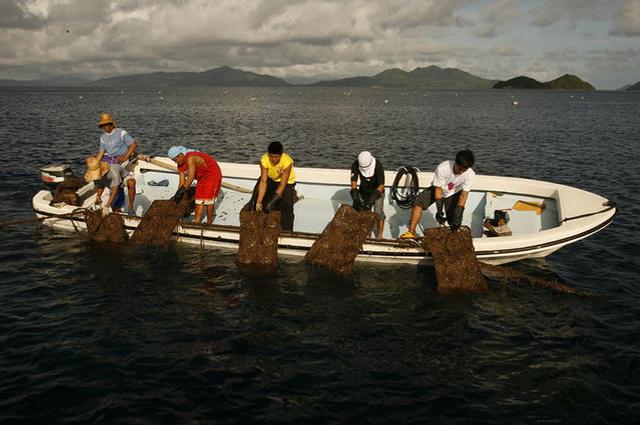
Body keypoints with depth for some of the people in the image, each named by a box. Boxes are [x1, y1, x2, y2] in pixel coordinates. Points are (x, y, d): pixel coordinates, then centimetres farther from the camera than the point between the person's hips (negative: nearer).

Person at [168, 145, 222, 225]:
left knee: (208, 199, -12)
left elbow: (191, 177, -34)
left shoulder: (190, 158, -29)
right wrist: (177, 195, -5)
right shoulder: (180, 165, 2)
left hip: (213, 174, -9)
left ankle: (209, 223, -5)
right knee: (199, 200, 1)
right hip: (202, 178, 9)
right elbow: (182, 182, 2)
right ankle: (196, 222, -1)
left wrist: (181, 191, -33)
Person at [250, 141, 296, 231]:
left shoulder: (287, 162, -36)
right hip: (270, 179, 3)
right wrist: (258, 202, -39)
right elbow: (263, 182, -31)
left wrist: (272, 202, -44)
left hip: (287, 182, -3)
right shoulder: (264, 160, -30)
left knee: (287, 205, -18)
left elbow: (282, 185, -34)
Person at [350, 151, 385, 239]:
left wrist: (371, 200, -45)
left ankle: (379, 236, -1)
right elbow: (353, 182, -26)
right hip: (363, 191, 3)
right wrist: (355, 198, -37)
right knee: (360, 210, -2)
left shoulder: (378, 166, -33)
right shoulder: (355, 165, -24)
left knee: (378, 213, -11)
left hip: (377, 191, -3)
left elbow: (381, 185, -35)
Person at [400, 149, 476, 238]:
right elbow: (438, 189, -25)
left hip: (453, 193, 1)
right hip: (438, 189, -1)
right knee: (418, 203, -21)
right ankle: (411, 232, -14)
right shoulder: (442, 168, -35)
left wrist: (457, 216, -31)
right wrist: (439, 211, -31)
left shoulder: (470, 174, -29)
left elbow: (463, 195, -25)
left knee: (455, 223, -12)